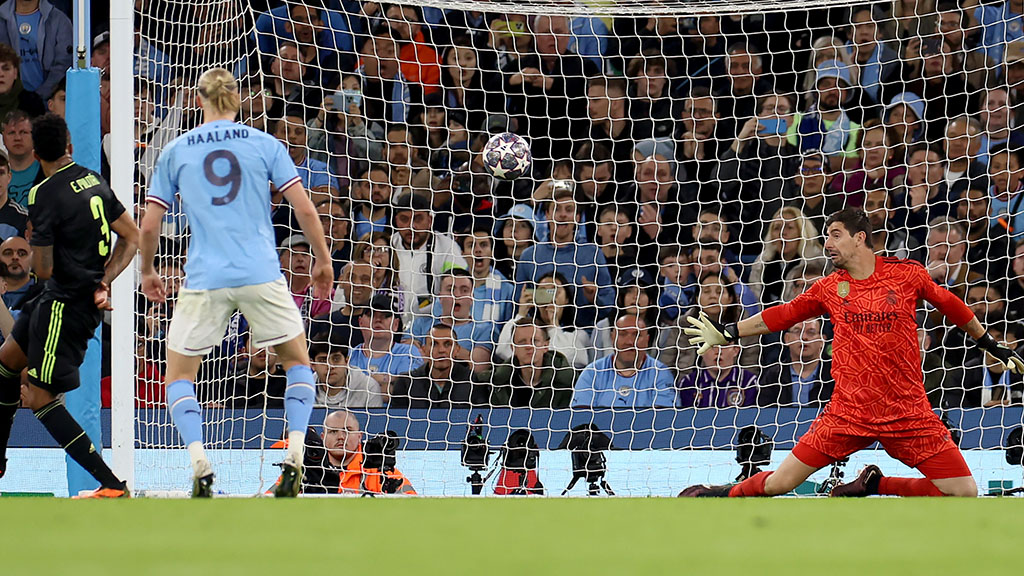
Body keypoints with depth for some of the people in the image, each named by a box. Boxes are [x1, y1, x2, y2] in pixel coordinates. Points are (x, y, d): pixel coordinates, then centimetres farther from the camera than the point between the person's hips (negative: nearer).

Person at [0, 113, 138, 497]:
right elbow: (132, 237, 7)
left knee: (40, 399, -6)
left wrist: (36, 252, 3)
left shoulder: (43, 197, -20)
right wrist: (104, 281, 3)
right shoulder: (93, 181, 4)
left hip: (67, 304, -9)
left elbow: (44, 270, -19)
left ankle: (111, 485, -11)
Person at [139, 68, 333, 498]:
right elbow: (305, 211, 1)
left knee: (179, 377, 13)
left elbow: (149, 226, 8)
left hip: (204, 281, 0)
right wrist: (322, 261, 16)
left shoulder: (176, 151, 7)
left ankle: (200, 464, -9)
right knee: (297, 362, 19)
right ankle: (293, 459, 1)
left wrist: (148, 272, 25)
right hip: (261, 275, 0)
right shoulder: (265, 144, 5)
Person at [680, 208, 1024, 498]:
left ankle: (873, 484, 11)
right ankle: (719, 497, 25)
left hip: (908, 413, 0)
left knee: (964, 493, -11)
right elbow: (783, 316, 17)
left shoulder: (907, 274, 0)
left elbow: (950, 306, 14)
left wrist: (992, 346, 22)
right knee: (778, 484, -5)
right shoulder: (829, 289, 6)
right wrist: (727, 334, 16)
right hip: (848, 414, 1)